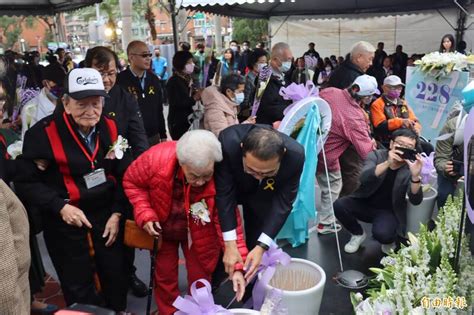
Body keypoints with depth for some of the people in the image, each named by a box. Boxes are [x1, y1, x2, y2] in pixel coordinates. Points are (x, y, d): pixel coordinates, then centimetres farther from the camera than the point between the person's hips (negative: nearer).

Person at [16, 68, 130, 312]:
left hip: (106, 215, 4)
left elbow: (124, 174, 4)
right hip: (64, 222, -3)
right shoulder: (43, 133, -16)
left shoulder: (110, 129, -3)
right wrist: (61, 207, -21)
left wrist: (117, 213, -2)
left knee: (115, 276, 18)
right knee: (78, 286, 12)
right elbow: (26, 182, -11)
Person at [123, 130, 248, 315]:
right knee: (164, 276, 18)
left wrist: (237, 266, -33)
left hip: (199, 234, -1)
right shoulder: (156, 158, -34)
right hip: (161, 229, 1)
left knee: (200, 279, 13)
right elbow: (132, 182, -13)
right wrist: (145, 215, -24)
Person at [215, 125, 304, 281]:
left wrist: (261, 247, -32)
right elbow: (224, 194, -31)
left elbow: (282, 203, -27)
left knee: (257, 241, 4)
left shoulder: (295, 155, -37)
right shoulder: (228, 143, -41)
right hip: (230, 186, 0)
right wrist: (230, 245, -32)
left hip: (264, 195, 1)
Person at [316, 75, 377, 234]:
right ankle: (325, 223, 28)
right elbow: (365, 151, -23)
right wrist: (372, 143, -1)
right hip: (325, 156, -6)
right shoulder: (355, 118, -26)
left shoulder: (330, 91, -12)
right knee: (332, 187, 17)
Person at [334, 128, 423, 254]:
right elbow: (364, 179, -30)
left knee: (381, 233, -32)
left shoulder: (411, 168, -11)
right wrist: (387, 163, -44)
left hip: (389, 211, -2)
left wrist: (415, 176, -41)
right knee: (339, 205, -25)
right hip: (364, 203, 2)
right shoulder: (376, 155, -10)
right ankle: (358, 234, 5)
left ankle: (390, 241, 8)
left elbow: (416, 201, -24)